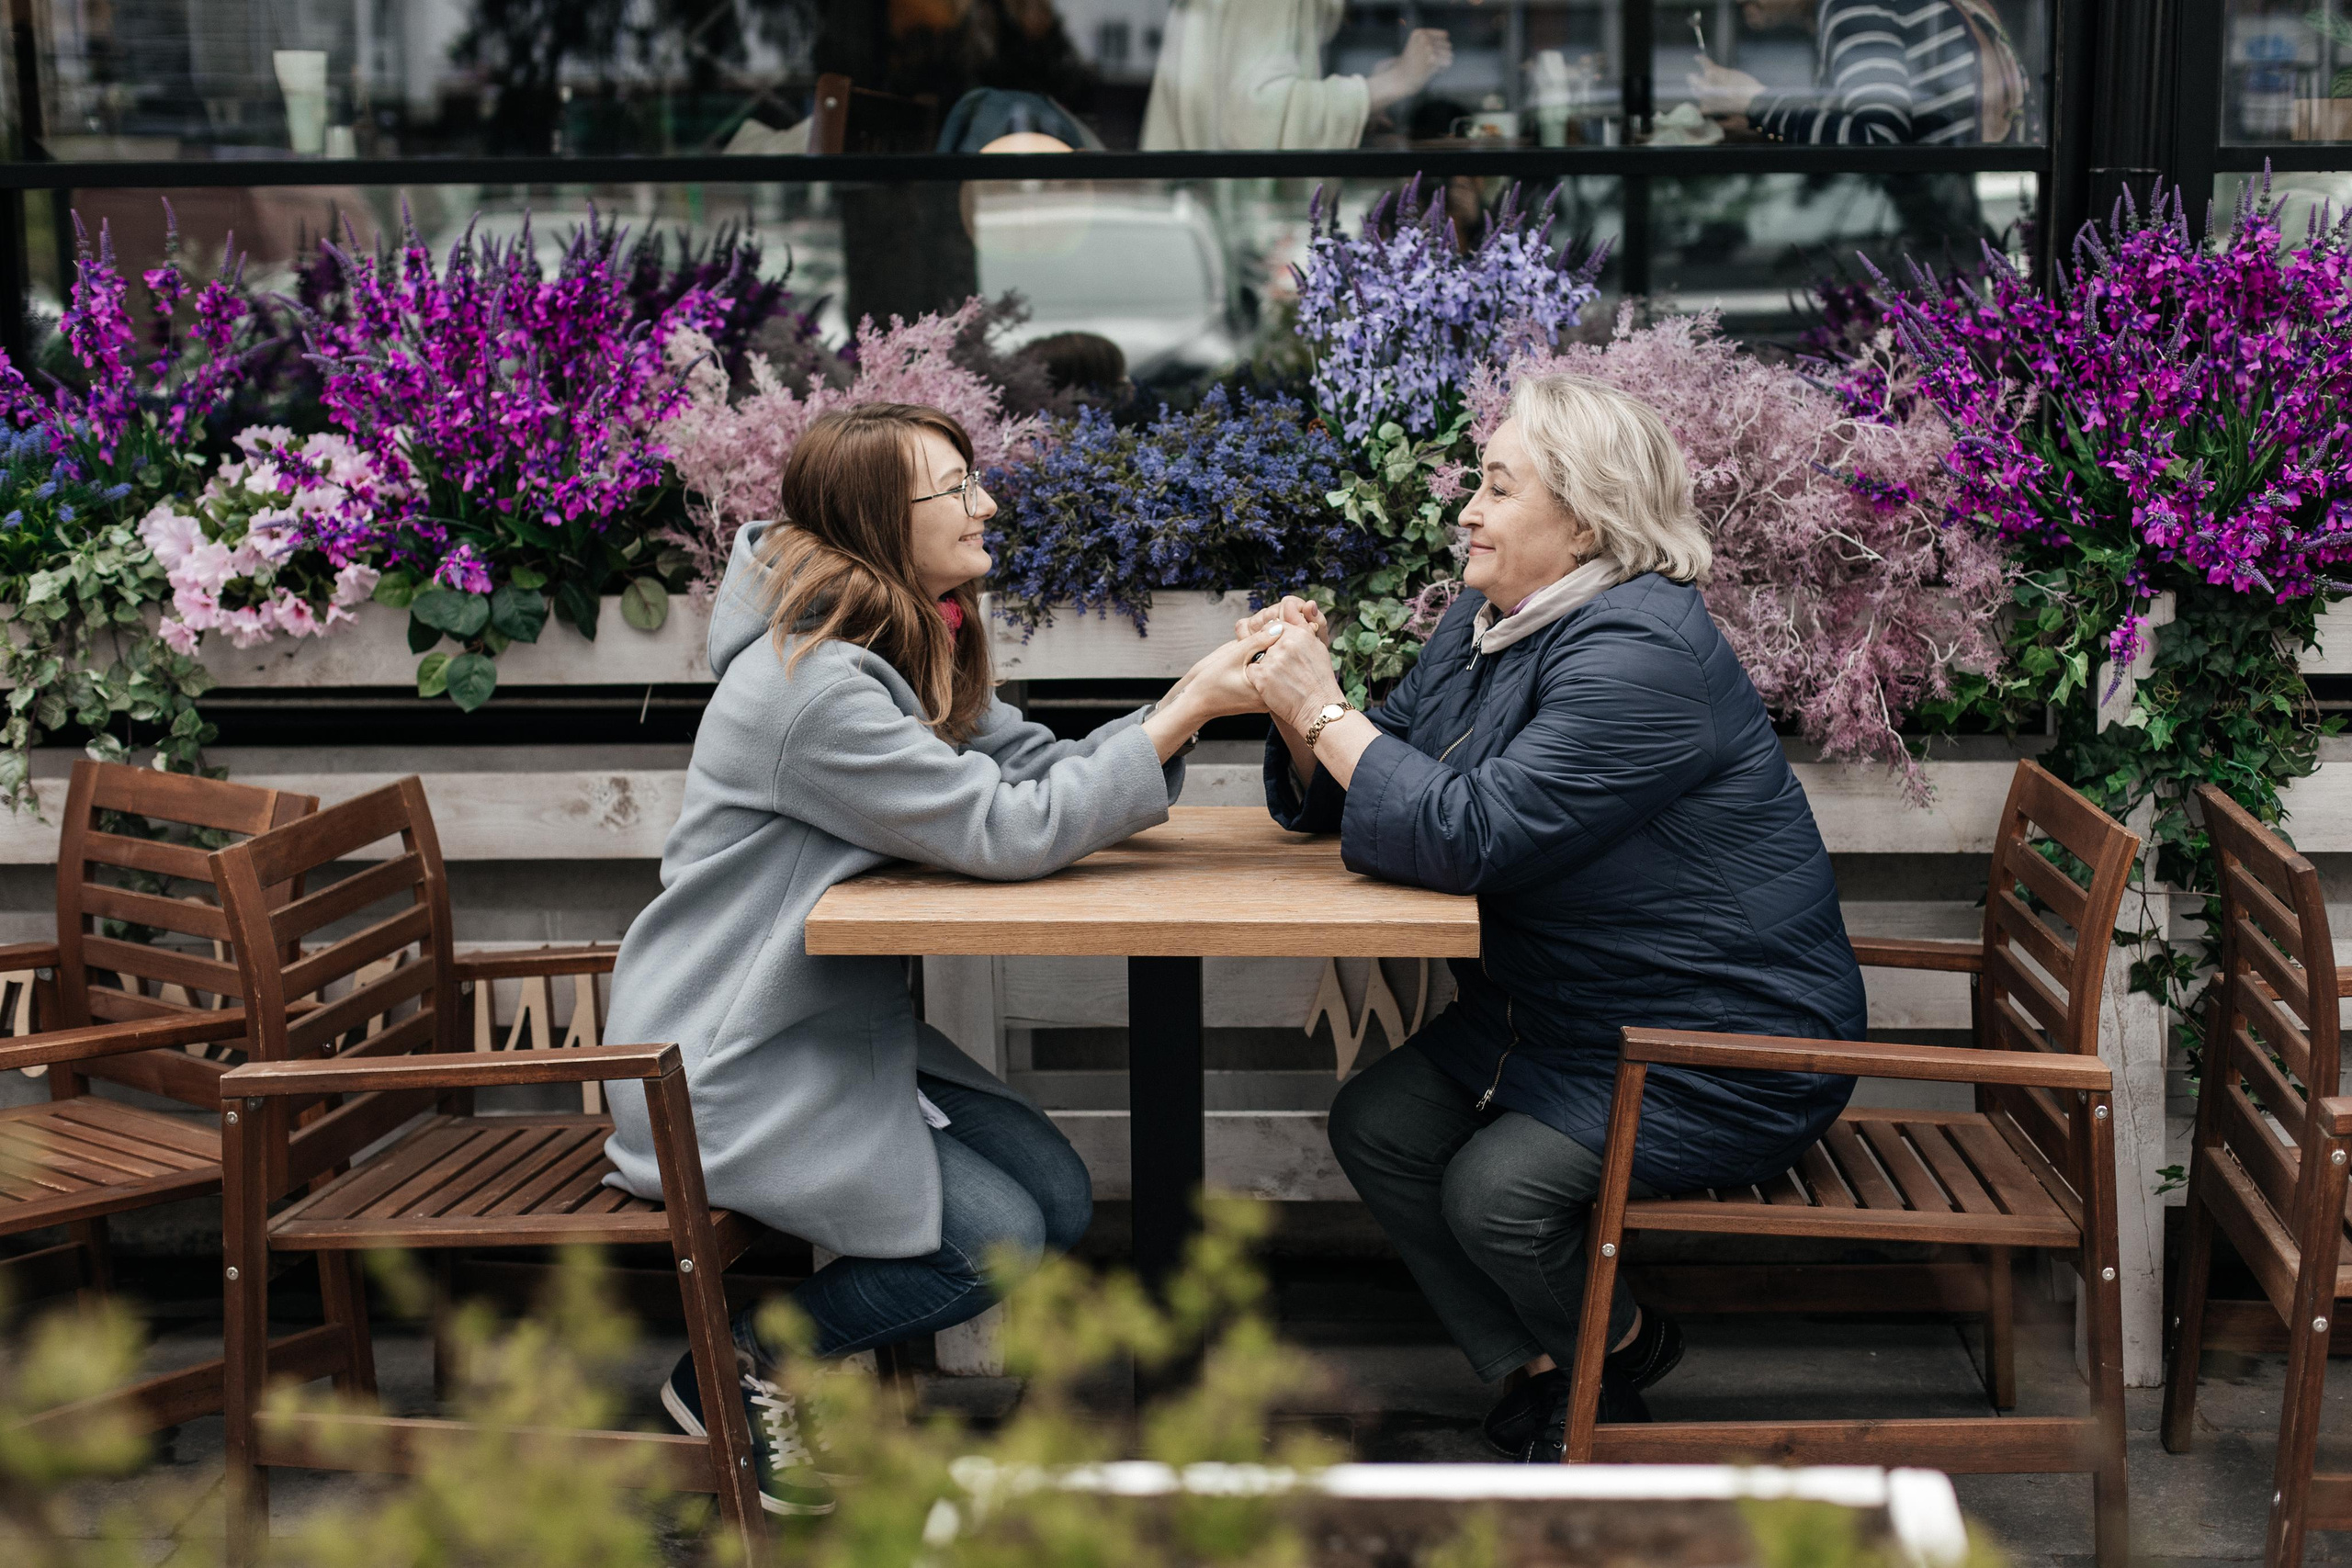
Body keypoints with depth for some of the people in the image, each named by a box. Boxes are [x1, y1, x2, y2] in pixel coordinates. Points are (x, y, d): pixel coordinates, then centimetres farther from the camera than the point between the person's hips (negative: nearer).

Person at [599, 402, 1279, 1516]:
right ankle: (734, 1373, 6)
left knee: (1058, 1200, 1)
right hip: (730, 1068, -10)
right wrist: (1185, 710, -21)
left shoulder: (914, 652, 8)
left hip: (838, 1025, 10)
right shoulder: (814, 684, -25)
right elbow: (1012, 830, -26)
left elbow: (1046, 767, 3)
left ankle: (837, 1367, 18)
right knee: (993, 1240, -13)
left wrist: (1201, 694, -11)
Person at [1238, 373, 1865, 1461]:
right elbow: (1342, 796, 12)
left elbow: (1470, 833, -32)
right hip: (1565, 1008, 10)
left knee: (1496, 1189, -22)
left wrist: (1323, 711, -25)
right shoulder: (1489, 618, 6)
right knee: (1374, 1127, -4)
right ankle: (1539, 1371, 9)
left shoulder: (1640, 655, -25)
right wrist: (1298, 708, -9)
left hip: (1721, 1048, -9)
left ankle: (1620, 1354, 11)